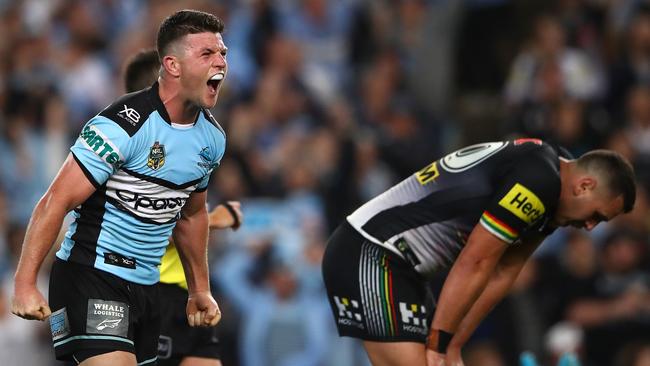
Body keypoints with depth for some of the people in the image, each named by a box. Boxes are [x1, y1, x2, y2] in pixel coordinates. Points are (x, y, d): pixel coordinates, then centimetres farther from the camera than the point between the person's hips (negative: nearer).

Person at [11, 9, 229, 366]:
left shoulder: (212, 137, 6)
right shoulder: (124, 125, -19)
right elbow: (56, 202, -19)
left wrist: (200, 290, 25)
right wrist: (25, 283, -22)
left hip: (145, 285, 8)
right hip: (91, 276, -8)